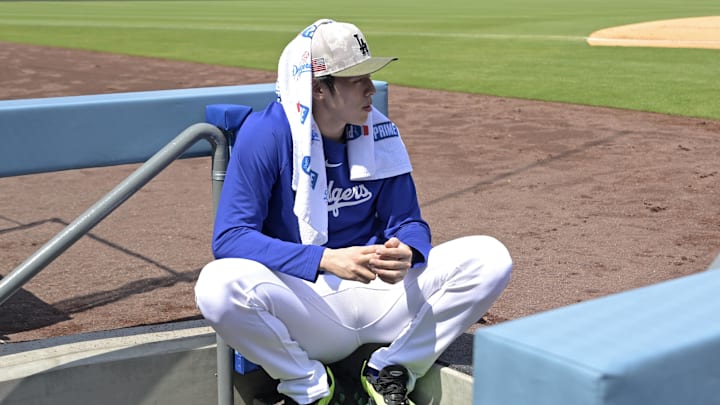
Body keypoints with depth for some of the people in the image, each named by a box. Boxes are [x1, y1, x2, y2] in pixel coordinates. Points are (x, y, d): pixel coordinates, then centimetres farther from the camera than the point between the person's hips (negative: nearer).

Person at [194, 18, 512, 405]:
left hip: (379, 293, 4)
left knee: (490, 258, -13)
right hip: (303, 303, -3)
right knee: (218, 286, -34)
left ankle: (390, 372, 1)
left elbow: (407, 222, 4)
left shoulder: (380, 132, 0)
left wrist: (405, 255, -23)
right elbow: (229, 237, -19)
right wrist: (326, 260, -32)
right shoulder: (266, 133, -13)